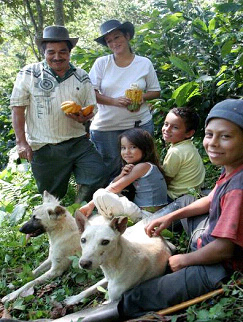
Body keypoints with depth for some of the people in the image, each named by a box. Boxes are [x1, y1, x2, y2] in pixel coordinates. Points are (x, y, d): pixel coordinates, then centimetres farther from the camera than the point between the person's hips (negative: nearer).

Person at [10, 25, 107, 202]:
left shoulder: (82, 77, 6)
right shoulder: (29, 74, -1)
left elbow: (91, 110, 11)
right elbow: (18, 108, -1)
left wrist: (83, 118, -13)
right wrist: (21, 142, -8)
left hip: (77, 142, 2)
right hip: (43, 148, -2)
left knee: (98, 175, -10)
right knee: (52, 197, 7)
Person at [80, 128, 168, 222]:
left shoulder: (143, 166, -11)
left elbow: (114, 188, -11)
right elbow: (112, 186, 11)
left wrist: (91, 204, -7)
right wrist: (121, 175, -10)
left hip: (147, 214, -10)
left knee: (101, 195, -22)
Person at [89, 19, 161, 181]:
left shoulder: (145, 63, 3)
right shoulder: (101, 63, 0)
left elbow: (155, 91, 9)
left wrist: (141, 97, -13)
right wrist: (115, 101, -19)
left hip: (140, 124, 1)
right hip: (106, 127, -1)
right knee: (110, 169, 4)